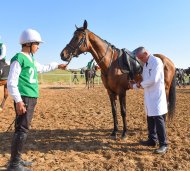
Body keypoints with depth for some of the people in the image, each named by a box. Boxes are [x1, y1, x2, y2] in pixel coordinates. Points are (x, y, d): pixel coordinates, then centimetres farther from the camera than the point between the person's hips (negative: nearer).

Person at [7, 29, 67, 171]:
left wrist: (57, 65, 39)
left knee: (23, 128, 13)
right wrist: (18, 101, -21)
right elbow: (11, 82, -16)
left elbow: (43, 68, 36)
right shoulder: (19, 58, -11)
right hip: (24, 99, -9)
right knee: (22, 129, -7)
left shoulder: (31, 59, 16)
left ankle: (17, 159, 24)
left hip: (31, 99, 9)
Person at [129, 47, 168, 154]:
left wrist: (141, 85, -8)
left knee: (159, 119, -6)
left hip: (157, 96, -9)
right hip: (149, 97, 9)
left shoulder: (156, 61, -11)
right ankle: (152, 140, 28)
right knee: (150, 119, 15)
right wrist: (134, 86, 4)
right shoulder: (146, 65, 15)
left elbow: (153, 79, -20)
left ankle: (163, 145, 3)